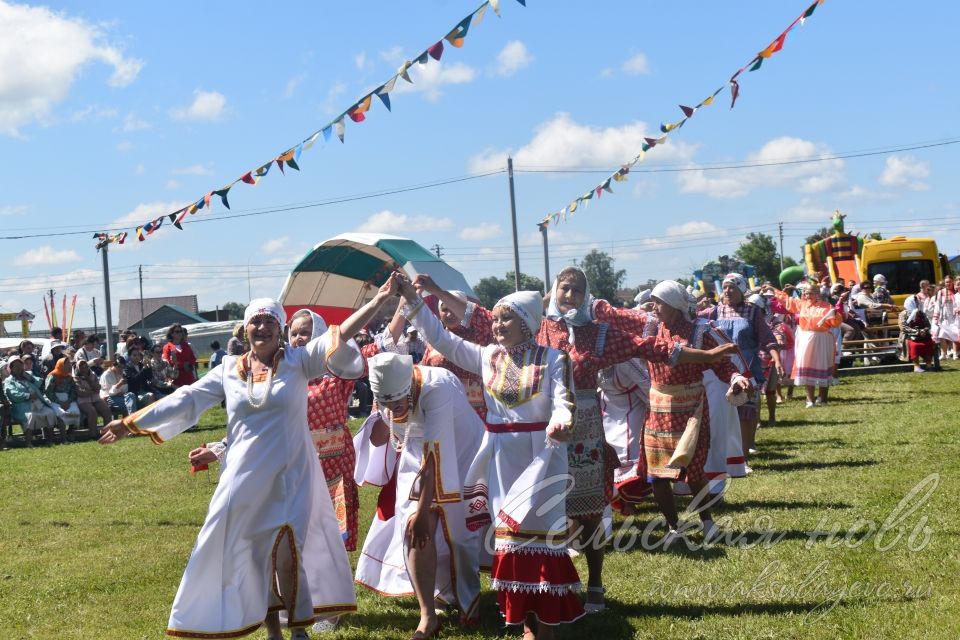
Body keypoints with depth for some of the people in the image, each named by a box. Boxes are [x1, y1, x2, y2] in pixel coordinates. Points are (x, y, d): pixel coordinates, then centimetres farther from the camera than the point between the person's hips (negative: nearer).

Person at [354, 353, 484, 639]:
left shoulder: (437, 388, -38)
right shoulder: (387, 391, -18)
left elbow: (433, 454, -35)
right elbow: (378, 437, -1)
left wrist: (422, 511, -32)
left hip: (460, 455, -4)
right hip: (416, 459, 4)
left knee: (458, 529, 4)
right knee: (414, 532, -8)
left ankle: (469, 598, 30)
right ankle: (427, 616, -2)